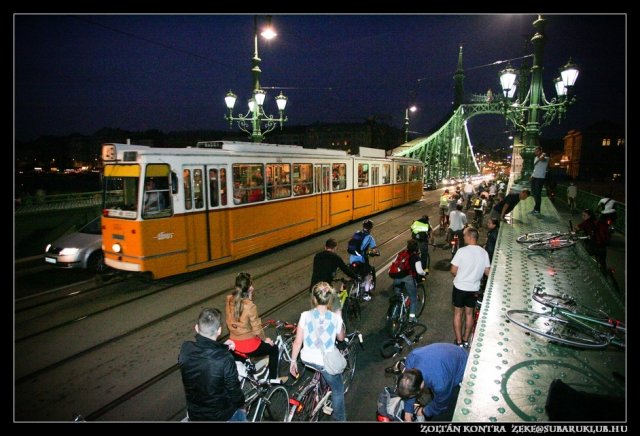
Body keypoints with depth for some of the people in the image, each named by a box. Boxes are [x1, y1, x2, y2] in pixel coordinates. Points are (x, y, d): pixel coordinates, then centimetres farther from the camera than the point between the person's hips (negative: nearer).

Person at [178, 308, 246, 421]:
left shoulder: (185, 349, -21)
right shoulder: (225, 359, -33)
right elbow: (233, 390, -19)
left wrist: (223, 349, -1)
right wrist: (241, 405, 0)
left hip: (195, 413, 3)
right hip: (223, 415, -3)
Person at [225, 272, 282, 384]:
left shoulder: (230, 300, -9)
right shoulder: (250, 306, -27)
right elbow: (257, 329, -18)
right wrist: (265, 339, 1)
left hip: (234, 342, 6)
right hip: (249, 346, -6)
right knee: (273, 349, 20)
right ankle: (273, 379, 27)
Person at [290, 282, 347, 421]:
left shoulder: (305, 316, -15)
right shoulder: (336, 318, -15)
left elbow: (297, 342, -9)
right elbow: (341, 338, 5)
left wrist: (293, 360, 5)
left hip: (307, 359, 3)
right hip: (326, 362, -3)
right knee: (338, 389, 23)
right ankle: (339, 418, 30)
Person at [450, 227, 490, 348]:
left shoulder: (462, 251, -19)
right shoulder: (484, 252, -5)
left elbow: (453, 271, -14)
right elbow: (488, 272, 0)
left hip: (460, 287, -4)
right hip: (474, 288, 4)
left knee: (457, 313, 11)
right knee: (469, 313, 18)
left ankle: (459, 341, 16)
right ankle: (466, 340, 27)